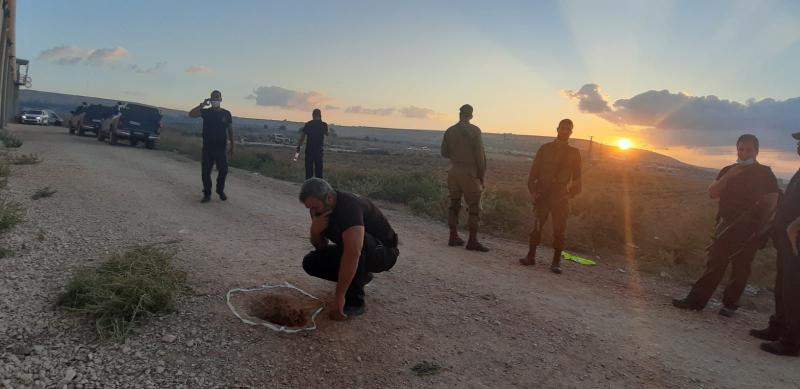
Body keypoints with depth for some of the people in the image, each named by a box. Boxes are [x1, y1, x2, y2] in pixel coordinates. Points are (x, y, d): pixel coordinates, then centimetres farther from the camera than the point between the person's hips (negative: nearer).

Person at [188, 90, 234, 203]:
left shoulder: (226, 113, 5)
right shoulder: (205, 112, 4)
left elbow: (230, 131, 8)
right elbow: (191, 114, -11)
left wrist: (231, 147, 6)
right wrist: (202, 105, -18)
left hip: (221, 147, 0)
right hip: (207, 147, 0)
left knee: (223, 170, 3)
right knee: (206, 172, 0)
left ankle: (220, 191, 25)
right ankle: (207, 194, 12)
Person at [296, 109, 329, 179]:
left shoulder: (308, 124, -2)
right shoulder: (324, 125, -2)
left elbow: (302, 137, -1)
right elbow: (326, 133, 19)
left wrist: (298, 146, 10)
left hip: (309, 149, 0)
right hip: (319, 150, 0)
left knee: (309, 168, 6)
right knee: (318, 168, 7)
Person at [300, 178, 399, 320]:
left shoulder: (350, 206, -34)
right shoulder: (319, 209, -6)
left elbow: (353, 253, -44)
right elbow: (321, 246, 2)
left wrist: (339, 296, -43)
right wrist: (315, 231, -22)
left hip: (384, 252, -8)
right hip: (351, 251, 8)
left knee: (354, 241, -38)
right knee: (310, 263, -6)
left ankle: (355, 302, -23)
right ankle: (361, 275, 11)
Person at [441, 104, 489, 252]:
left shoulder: (449, 131, 5)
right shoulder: (474, 130, -8)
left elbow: (444, 153, 10)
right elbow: (480, 155, -10)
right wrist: (482, 176, -3)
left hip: (454, 172, 5)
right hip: (469, 173, -5)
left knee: (454, 204, 13)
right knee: (474, 207, 0)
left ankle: (453, 237, 16)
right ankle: (472, 241, -1)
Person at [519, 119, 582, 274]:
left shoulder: (574, 153, 9)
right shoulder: (545, 148, 10)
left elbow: (577, 177, 10)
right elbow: (534, 171, 7)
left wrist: (571, 194, -1)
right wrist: (533, 190, -2)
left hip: (561, 197, 0)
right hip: (542, 194, 0)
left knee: (559, 229, 0)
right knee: (537, 225, -1)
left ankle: (556, 262, 7)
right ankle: (531, 256, 9)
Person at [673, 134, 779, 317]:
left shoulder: (765, 174, 2)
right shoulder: (728, 170, 11)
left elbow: (772, 203, -2)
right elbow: (712, 193, 1)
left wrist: (762, 227, -11)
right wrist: (728, 176, -11)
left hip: (749, 231, -2)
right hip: (726, 226, 2)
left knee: (740, 269, 3)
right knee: (714, 264, 0)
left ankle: (730, 304, 13)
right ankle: (696, 299, 0)